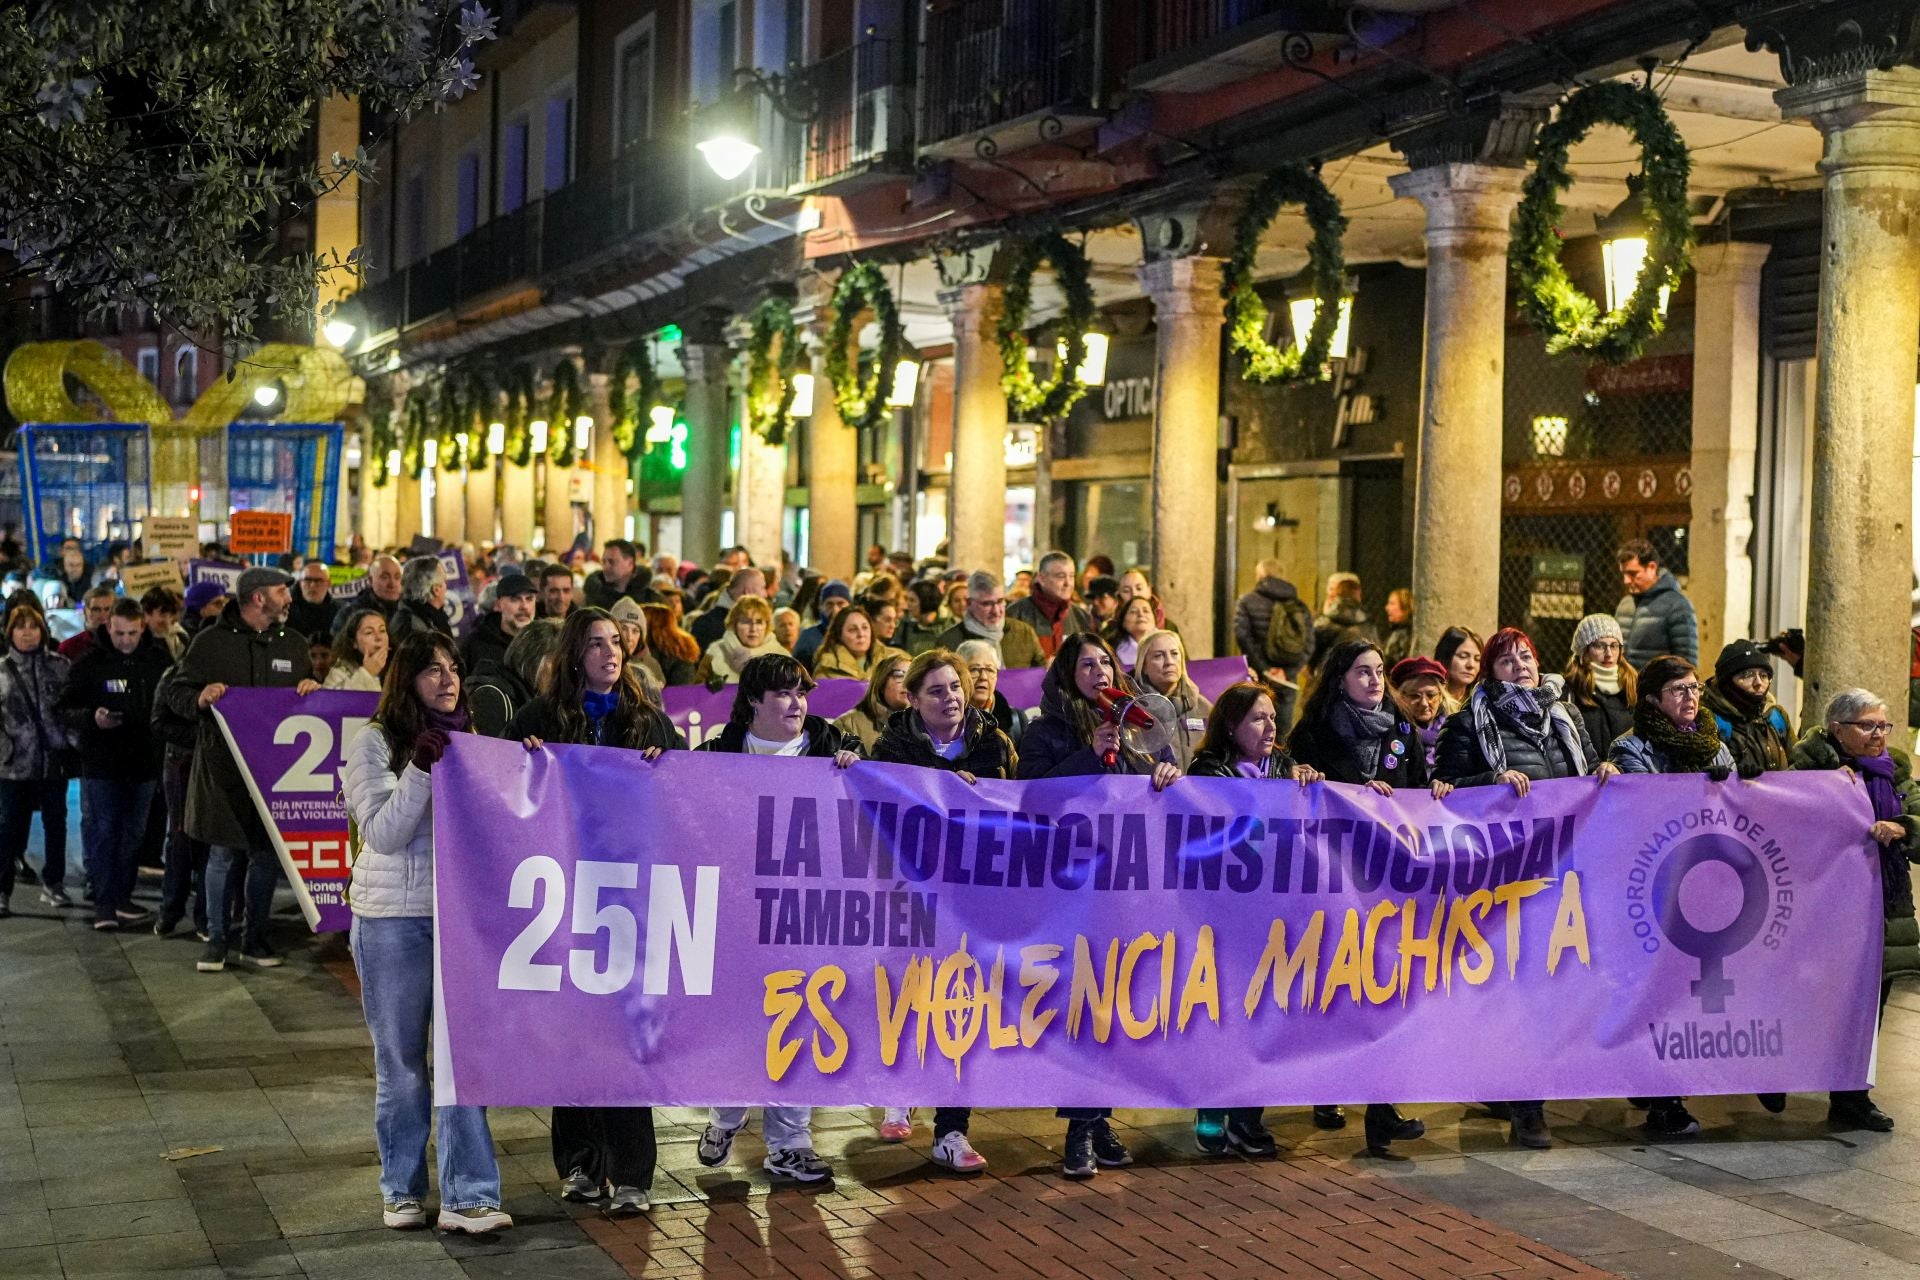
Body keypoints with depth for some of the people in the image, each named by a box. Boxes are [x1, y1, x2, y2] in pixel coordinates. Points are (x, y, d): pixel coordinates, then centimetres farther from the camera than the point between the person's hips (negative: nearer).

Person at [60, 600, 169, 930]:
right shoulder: (89, 664, -4)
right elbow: (66, 709, -3)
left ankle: (122, 899, 21)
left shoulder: (160, 661, 2)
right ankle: (104, 902, 3)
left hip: (144, 763, 3)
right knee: (102, 831, -1)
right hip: (101, 763, -3)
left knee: (134, 833, 10)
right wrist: (91, 718, -23)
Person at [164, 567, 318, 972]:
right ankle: (216, 939, 11)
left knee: (266, 854, 6)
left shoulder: (293, 644, 12)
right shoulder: (211, 642, -1)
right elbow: (176, 691, 2)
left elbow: (307, 697, 21)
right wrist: (201, 698, -19)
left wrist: (311, 690, -2)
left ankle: (254, 938, 17)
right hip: (223, 767, -4)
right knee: (223, 853, 0)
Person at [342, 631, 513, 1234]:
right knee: (401, 1059, 9)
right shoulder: (373, 744, -4)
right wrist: (421, 770, -21)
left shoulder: (470, 740, 9)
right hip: (392, 918, -2)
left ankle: (467, 1197, -2)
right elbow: (383, 835, -12)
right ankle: (402, 1190, 23)